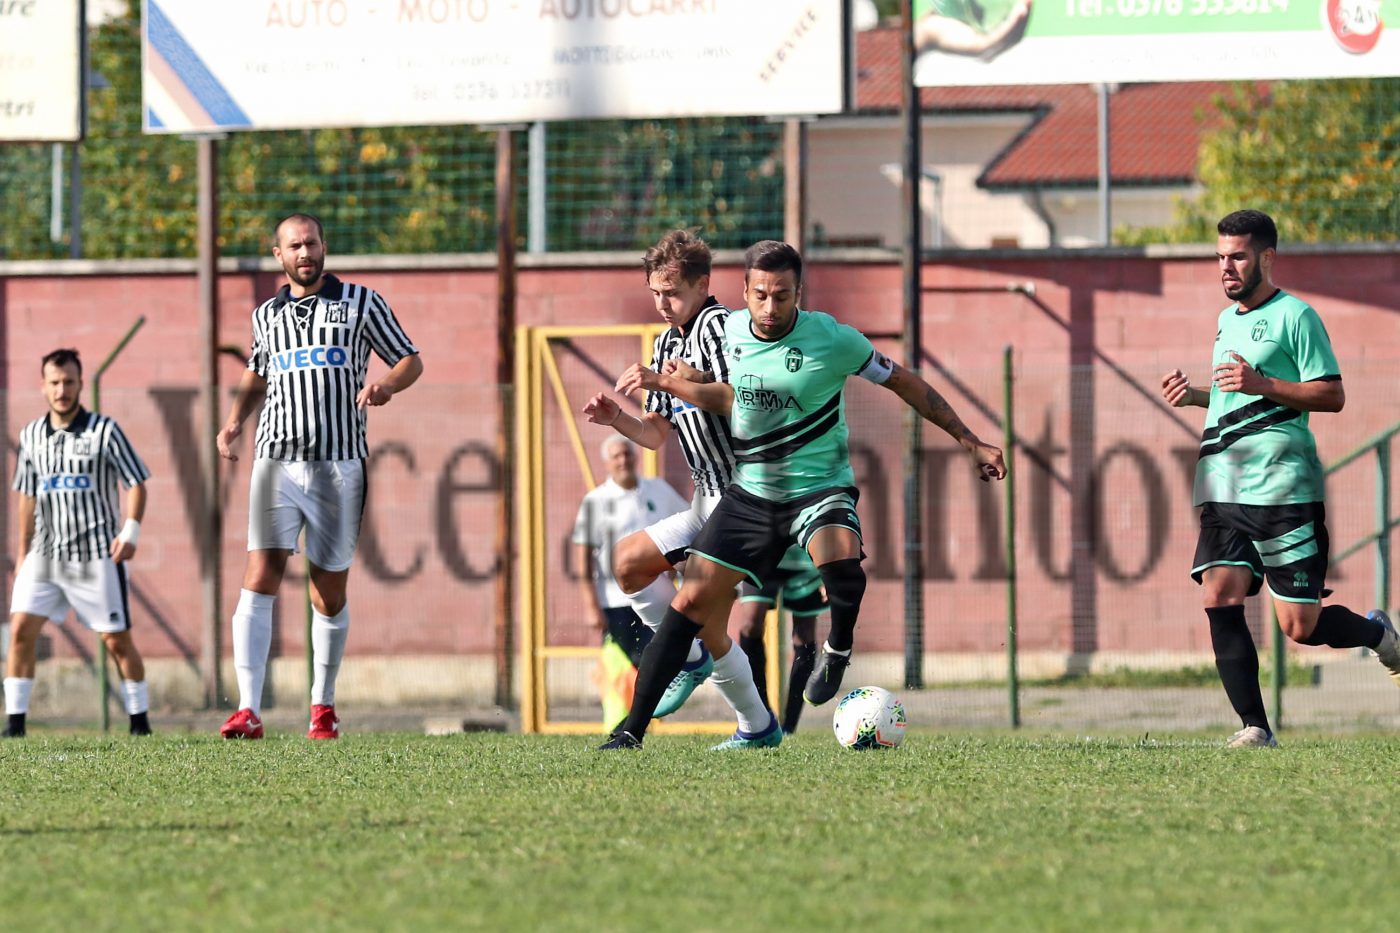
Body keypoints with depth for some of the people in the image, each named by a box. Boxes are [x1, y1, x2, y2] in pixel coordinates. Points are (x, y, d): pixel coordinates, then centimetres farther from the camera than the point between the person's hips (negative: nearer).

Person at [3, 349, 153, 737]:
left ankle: (140, 720, 10)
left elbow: (136, 483, -3)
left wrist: (130, 532, -15)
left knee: (117, 639, -1)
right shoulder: (31, 436, 9)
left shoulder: (104, 431, -4)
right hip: (45, 553, 4)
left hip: (96, 554, -4)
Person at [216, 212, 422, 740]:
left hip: (339, 466, -1)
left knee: (329, 593, 4)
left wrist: (385, 384, -13)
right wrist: (236, 420, 12)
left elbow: (411, 361, 9)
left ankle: (323, 706, 23)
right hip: (277, 460, 1)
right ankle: (249, 711, -21)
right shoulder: (267, 315, 15)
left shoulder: (361, 303, 6)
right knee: (260, 578, -14)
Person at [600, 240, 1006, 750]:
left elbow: (903, 383, -1)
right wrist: (663, 382, 9)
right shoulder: (730, 330, -1)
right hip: (750, 492, 4)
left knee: (842, 569, -36)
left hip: (820, 488, -4)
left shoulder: (833, 340, -14)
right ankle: (633, 730, 1)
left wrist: (970, 441, 2)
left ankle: (838, 648, -2)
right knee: (691, 602, -4)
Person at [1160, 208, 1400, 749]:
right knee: (1220, 602, -10)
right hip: (1224, 490, 7)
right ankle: (1254, 728, -6)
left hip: (1282, 488, -7)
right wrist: (1195, 396, 13)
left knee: (1300, 628, -5)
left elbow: (1332, 395, -9)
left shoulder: (1294, 316, -5)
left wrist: (1261, 385, -19)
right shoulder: (1227, 320, 20)